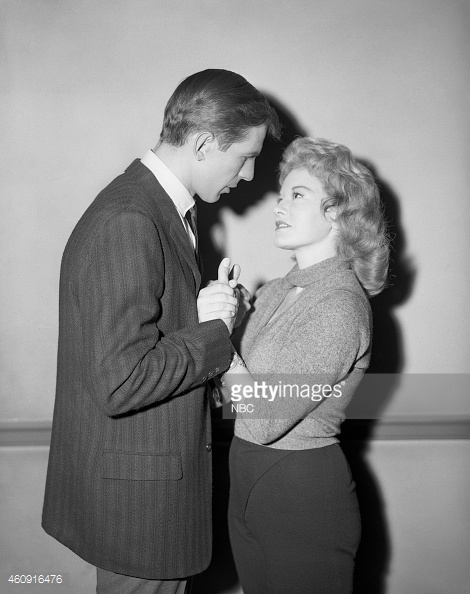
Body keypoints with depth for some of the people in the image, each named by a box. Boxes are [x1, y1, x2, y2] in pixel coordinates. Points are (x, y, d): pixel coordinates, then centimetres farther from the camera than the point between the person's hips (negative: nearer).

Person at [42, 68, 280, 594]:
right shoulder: (125, 222, -25)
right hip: (134, 493, -10)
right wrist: (211, 330, -17)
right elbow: (121, 383, -29)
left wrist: (210, 310, -3)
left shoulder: (159, 206, 8)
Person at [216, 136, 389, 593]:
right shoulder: (276, 291, 4)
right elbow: (232, 394, 4)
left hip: (305, 493, -8)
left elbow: (265, 419, -24)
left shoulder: (340, 308, -21)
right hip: (248, 485, 8)